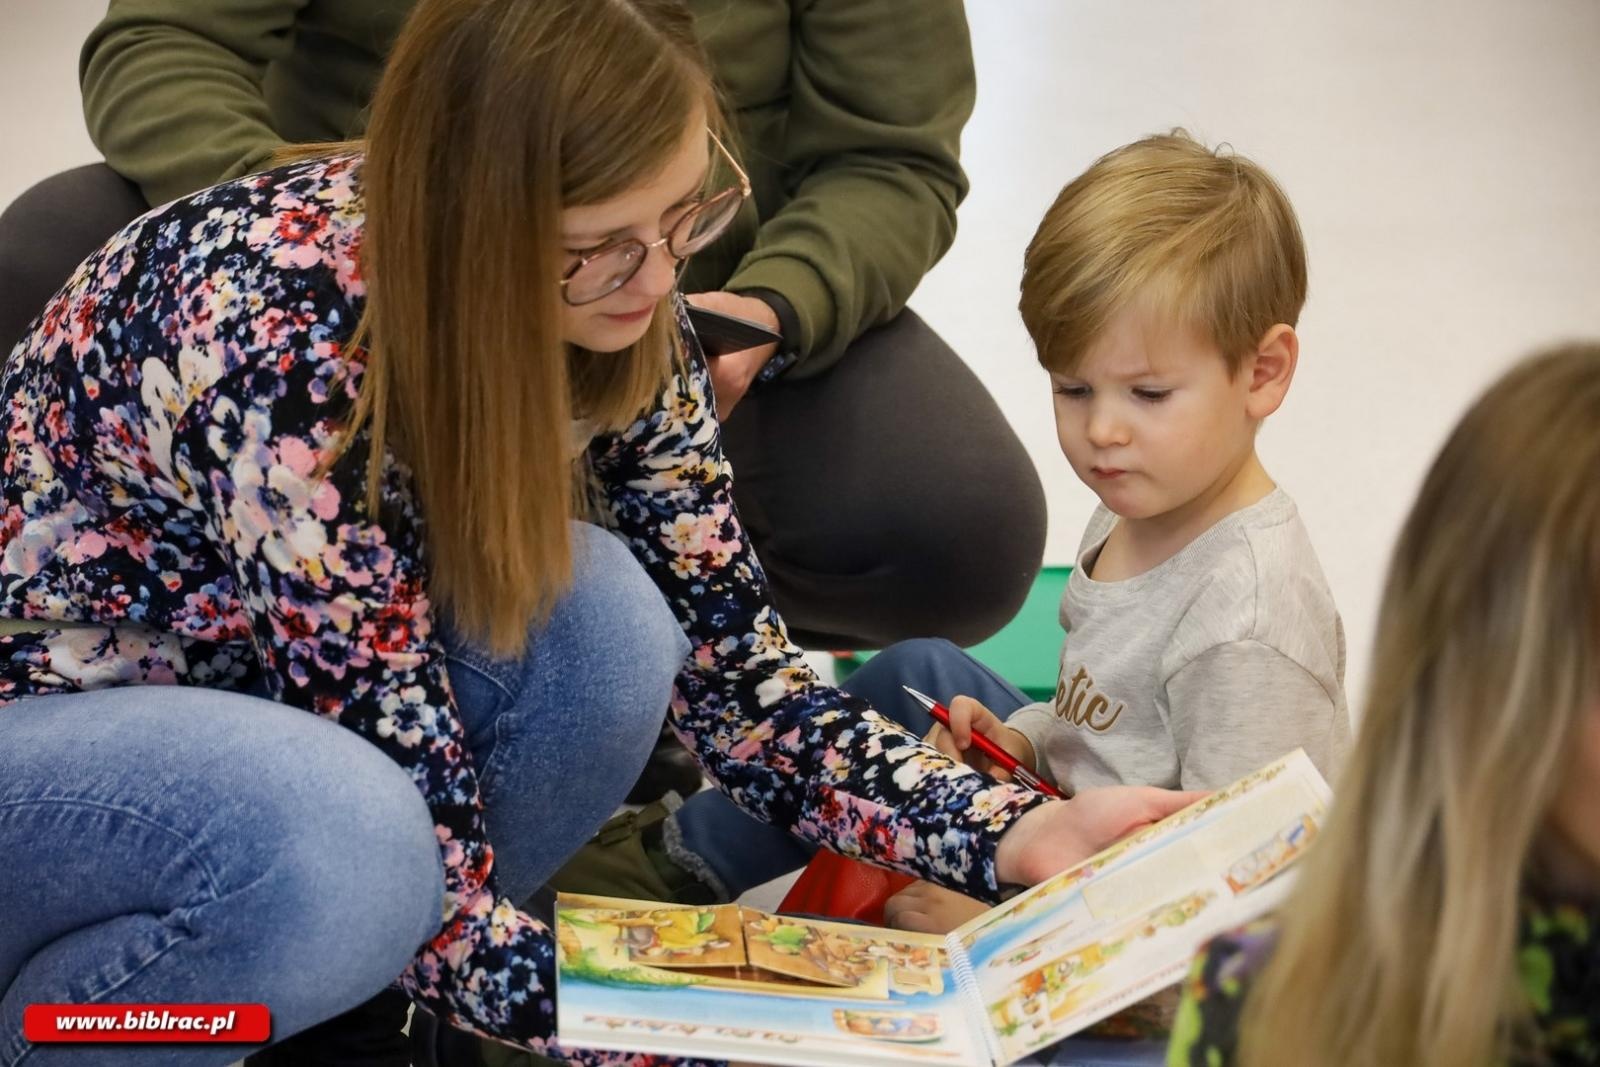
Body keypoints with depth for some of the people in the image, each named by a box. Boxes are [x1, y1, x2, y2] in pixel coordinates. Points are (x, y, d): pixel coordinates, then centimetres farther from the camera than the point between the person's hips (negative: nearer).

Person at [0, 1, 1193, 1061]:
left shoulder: (613, 315, -14)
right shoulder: (287, 343, -34)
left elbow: (733, 672, -8)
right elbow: (405, 848, -32)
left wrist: (1020, 834, -21)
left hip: (258, 698, 6)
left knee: (600, 618, -22)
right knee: (340, 852, -37)